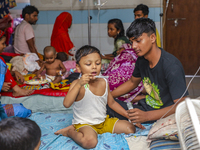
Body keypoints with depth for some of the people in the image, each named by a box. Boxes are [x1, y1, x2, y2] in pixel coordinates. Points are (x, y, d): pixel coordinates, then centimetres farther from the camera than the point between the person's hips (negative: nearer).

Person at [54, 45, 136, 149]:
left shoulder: (104, 83, 3)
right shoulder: (77, 84, -14)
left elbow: (112, 103, 15)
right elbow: (66, 104, -28)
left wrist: (129, 116, 10)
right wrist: (79, 84, -34)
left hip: (104, 121, 8)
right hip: (84, 124, -8)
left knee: (130, 128, -2)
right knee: (90, 141, -38)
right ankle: (70, 131, 0)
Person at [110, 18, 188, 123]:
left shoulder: (171, 66, -26)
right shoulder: (142, 59, -1)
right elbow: (132, 82, 20)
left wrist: (147, 116, -34)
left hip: (165, 115, -7)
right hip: (147, 107, 8)